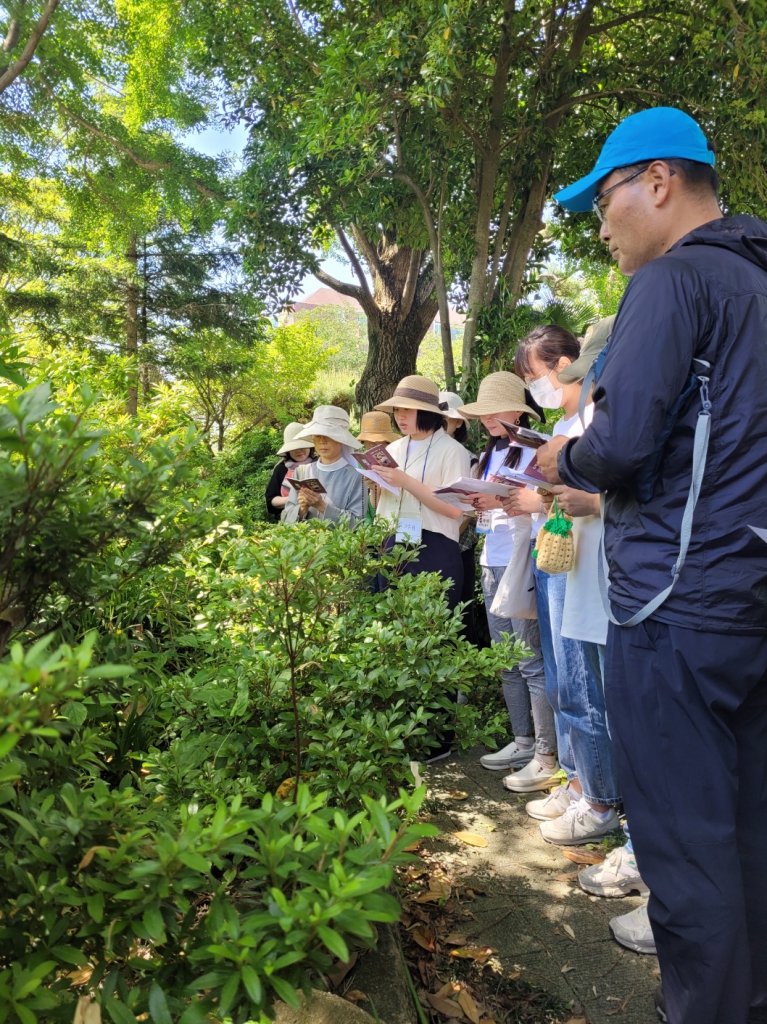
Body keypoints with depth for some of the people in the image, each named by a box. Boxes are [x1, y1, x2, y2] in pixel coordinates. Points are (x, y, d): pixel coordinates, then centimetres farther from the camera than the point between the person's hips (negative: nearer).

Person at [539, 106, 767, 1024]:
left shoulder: (674, 279, -9)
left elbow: (623, 441, -21)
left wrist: (565, 460, 0)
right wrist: (601, 470, 20)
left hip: (679, 602, -9)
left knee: (684, 842, 3)